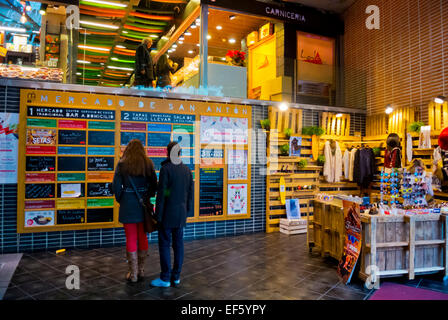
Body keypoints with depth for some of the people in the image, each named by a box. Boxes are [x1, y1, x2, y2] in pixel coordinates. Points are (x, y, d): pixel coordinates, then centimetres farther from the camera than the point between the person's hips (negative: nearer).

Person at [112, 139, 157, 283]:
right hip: (143, 206, 2)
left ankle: (133, 274, 13)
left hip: (128, 206, -2)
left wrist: (120, 200, 10)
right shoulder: (148, 164, -1)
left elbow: (116, 186, -6)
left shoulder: (122, 165, -6)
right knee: (142, 237, 14)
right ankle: (141, 271, 24)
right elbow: (154, 185, 0)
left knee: (131, 239, 6)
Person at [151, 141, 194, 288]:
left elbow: (161, 194, -14)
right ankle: (176, 276, 20)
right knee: (178, 243, 11)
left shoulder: (166, 169, -12)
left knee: (164, 244, 2)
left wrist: (158, 215, -9)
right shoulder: (187, 169, 7)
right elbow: (190, 193, 10)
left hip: (168, 214, -6)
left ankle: (165, 278, 8)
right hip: (181, 214, 6)